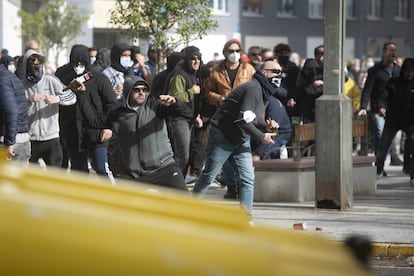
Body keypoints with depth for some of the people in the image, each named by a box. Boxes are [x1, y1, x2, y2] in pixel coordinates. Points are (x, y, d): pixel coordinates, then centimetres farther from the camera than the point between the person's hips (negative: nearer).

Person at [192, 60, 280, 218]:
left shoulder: (263, 91, 8)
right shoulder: (253, 88, -24)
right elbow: (244, 120, -30)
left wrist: (266, 126, -6)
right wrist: (261, 137, -21)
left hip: (241, 140, 9)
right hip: (222, 136, -9)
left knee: (248, 179, -3)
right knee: (208, 176, 4)